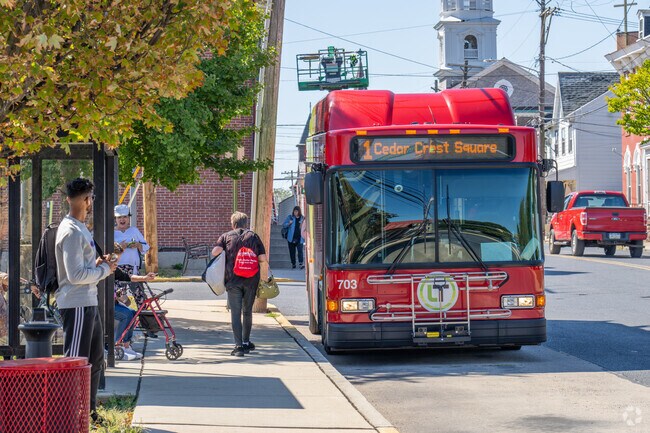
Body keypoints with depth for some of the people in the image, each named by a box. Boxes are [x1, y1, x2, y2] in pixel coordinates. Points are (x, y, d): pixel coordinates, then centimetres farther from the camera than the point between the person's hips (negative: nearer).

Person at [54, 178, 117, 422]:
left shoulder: (79, 228, 15)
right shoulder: (72, 232, -18)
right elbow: (76, 275, -23)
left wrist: (98, 264, 6)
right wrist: (105, 270, -11)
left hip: (88, 303, 11)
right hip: (77, 305, -11)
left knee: (95, 359, 18)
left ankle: (89, 411, 27)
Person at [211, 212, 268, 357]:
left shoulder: (226, 236, 5)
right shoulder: (253, 236, 8)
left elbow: (215, 252, -11)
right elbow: (263, 260, 0)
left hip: (233, 280, -2)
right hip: (251, 280, 2)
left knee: (235, 312, -1)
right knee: (247, 311, 17)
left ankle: (239, 345, -12)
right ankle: (246, 342, 28)